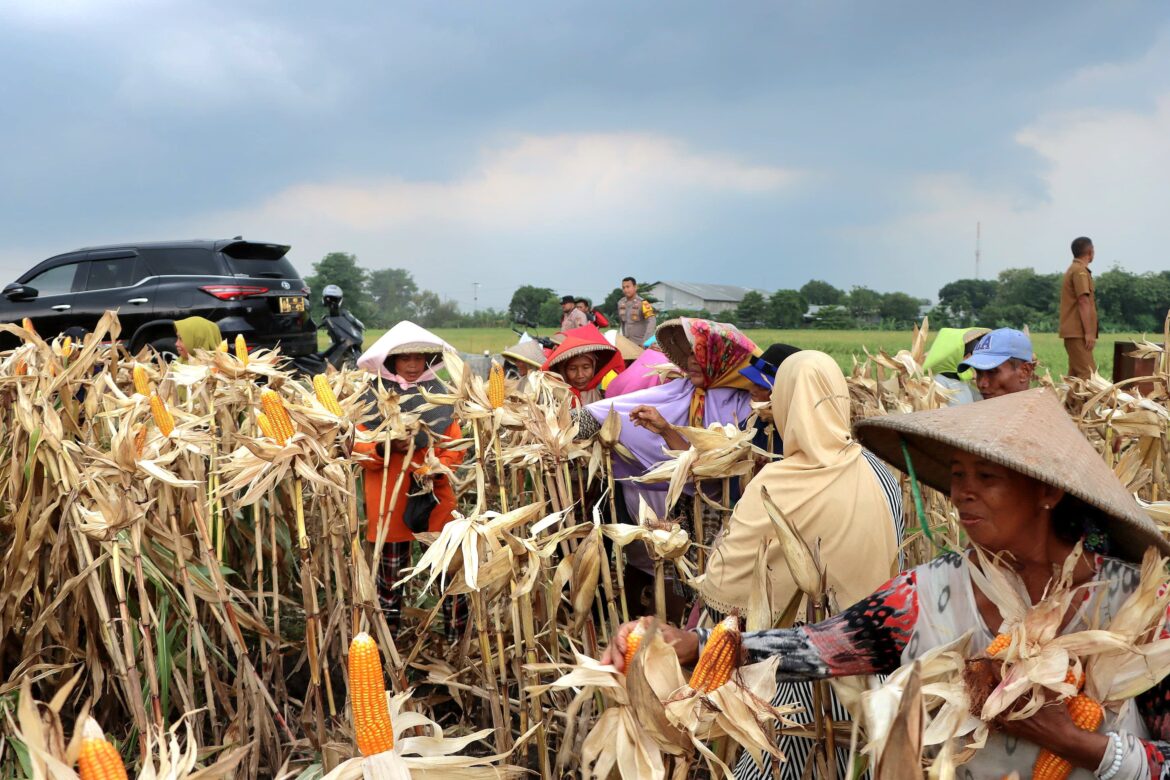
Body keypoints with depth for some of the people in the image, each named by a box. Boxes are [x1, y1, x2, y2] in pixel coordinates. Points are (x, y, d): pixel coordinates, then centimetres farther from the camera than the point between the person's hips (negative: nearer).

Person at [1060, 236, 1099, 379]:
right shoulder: (1080, 271, -11)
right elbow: (1083, 302, -18)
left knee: (1076, 374, 10)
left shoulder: (1074, 269, 20)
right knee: (1088, 374, -14)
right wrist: (1089, 332, -20)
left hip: (1074, 331, 10)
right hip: (1078, 331, -10)